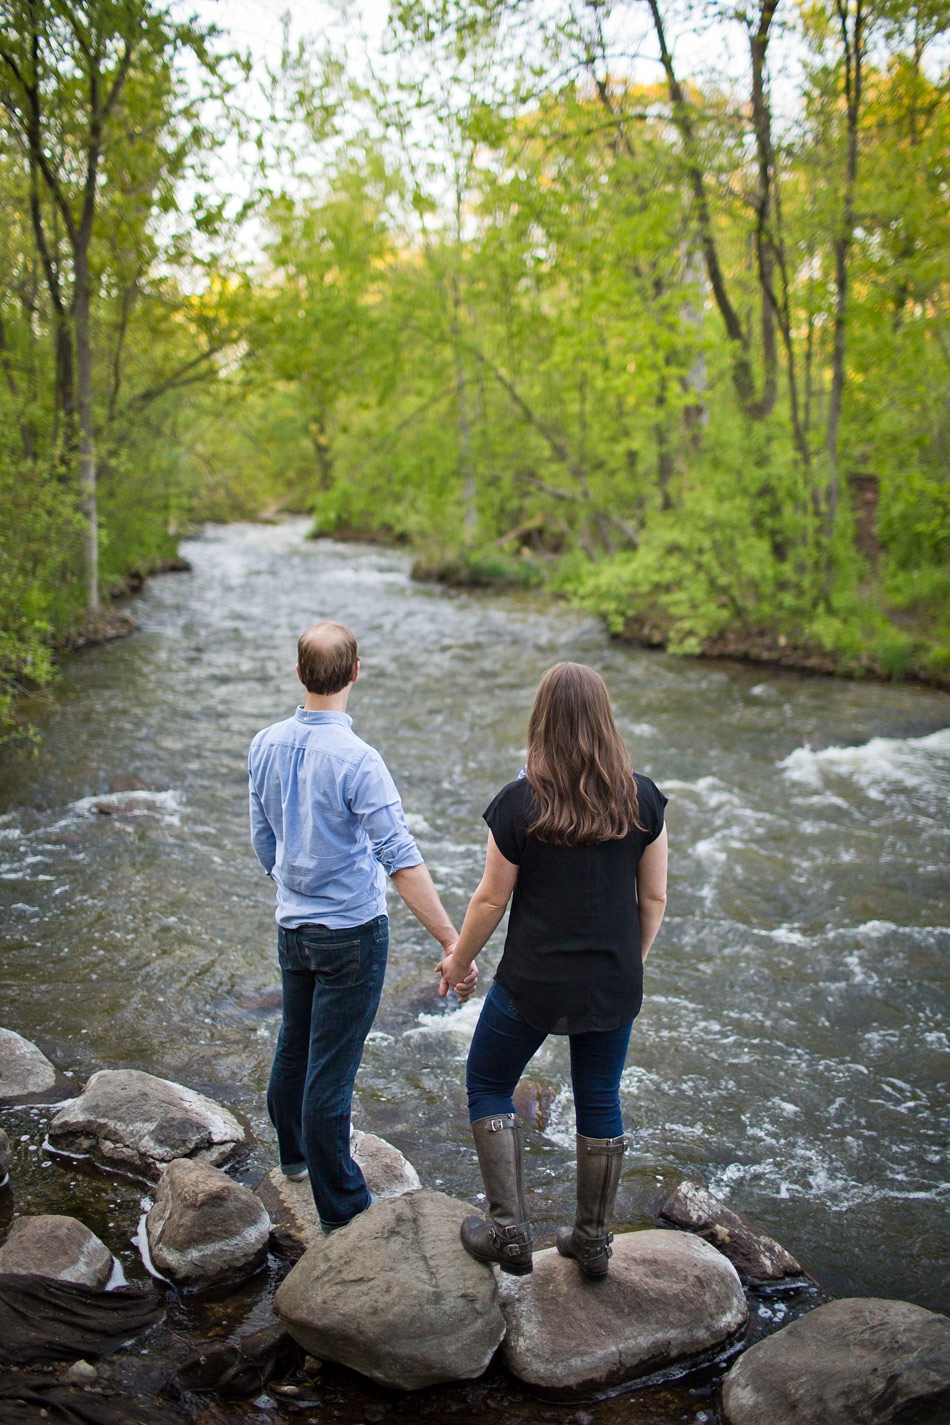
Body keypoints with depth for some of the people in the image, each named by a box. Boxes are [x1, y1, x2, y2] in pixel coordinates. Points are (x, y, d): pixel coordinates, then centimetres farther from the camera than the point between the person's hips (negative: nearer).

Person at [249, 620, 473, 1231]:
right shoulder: (357, 760, -23)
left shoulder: (266, 746, -1)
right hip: (351, 934, -7)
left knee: (295, 1046, 24)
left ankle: (295, 1152, 47)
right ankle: (342, 1211, 14)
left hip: (293, 926, 7)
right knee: (331, 1071, 1)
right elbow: (402, 860, -26)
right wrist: (453, 942, -24)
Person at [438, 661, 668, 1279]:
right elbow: (654, 897, 0)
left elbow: (491, 899, -8)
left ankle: (510, 1232, 17)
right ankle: (593, 1243, 32)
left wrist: (458, 961, 8)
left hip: (533, 984, -3)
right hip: (614, 985, 4)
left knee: (488, 1087, 18)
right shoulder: (643, 799, -7)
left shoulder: (520, 804, -16)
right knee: (600, 1102, 19)